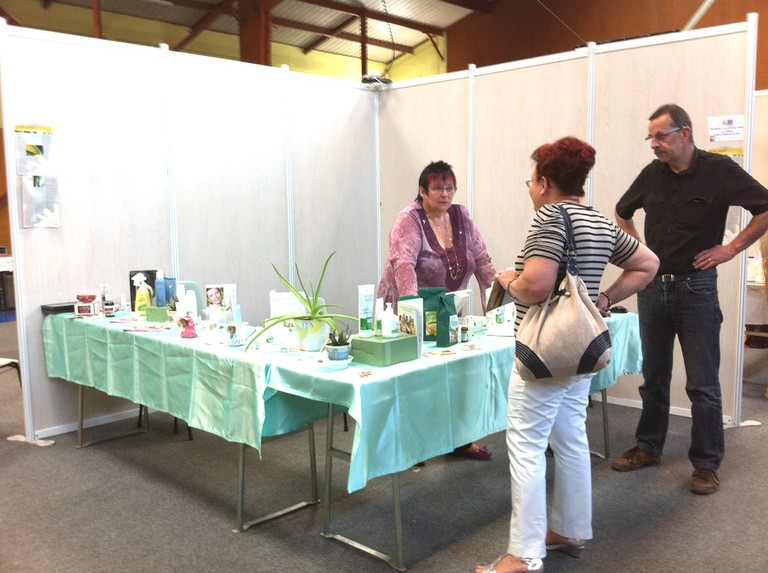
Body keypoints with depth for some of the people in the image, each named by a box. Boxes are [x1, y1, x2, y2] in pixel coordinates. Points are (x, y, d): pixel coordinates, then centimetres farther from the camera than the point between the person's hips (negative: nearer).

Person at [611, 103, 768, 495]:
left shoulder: (718, 170, -8)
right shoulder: (652, 173, 5)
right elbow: (622, 213, 21)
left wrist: (732, 248, -10)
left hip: (695, 287, -4)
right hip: (652, 287, 5)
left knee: (702, 384, 2)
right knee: (653, 376, 14)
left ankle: (706, 464, 14)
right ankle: (648, 448, 27)